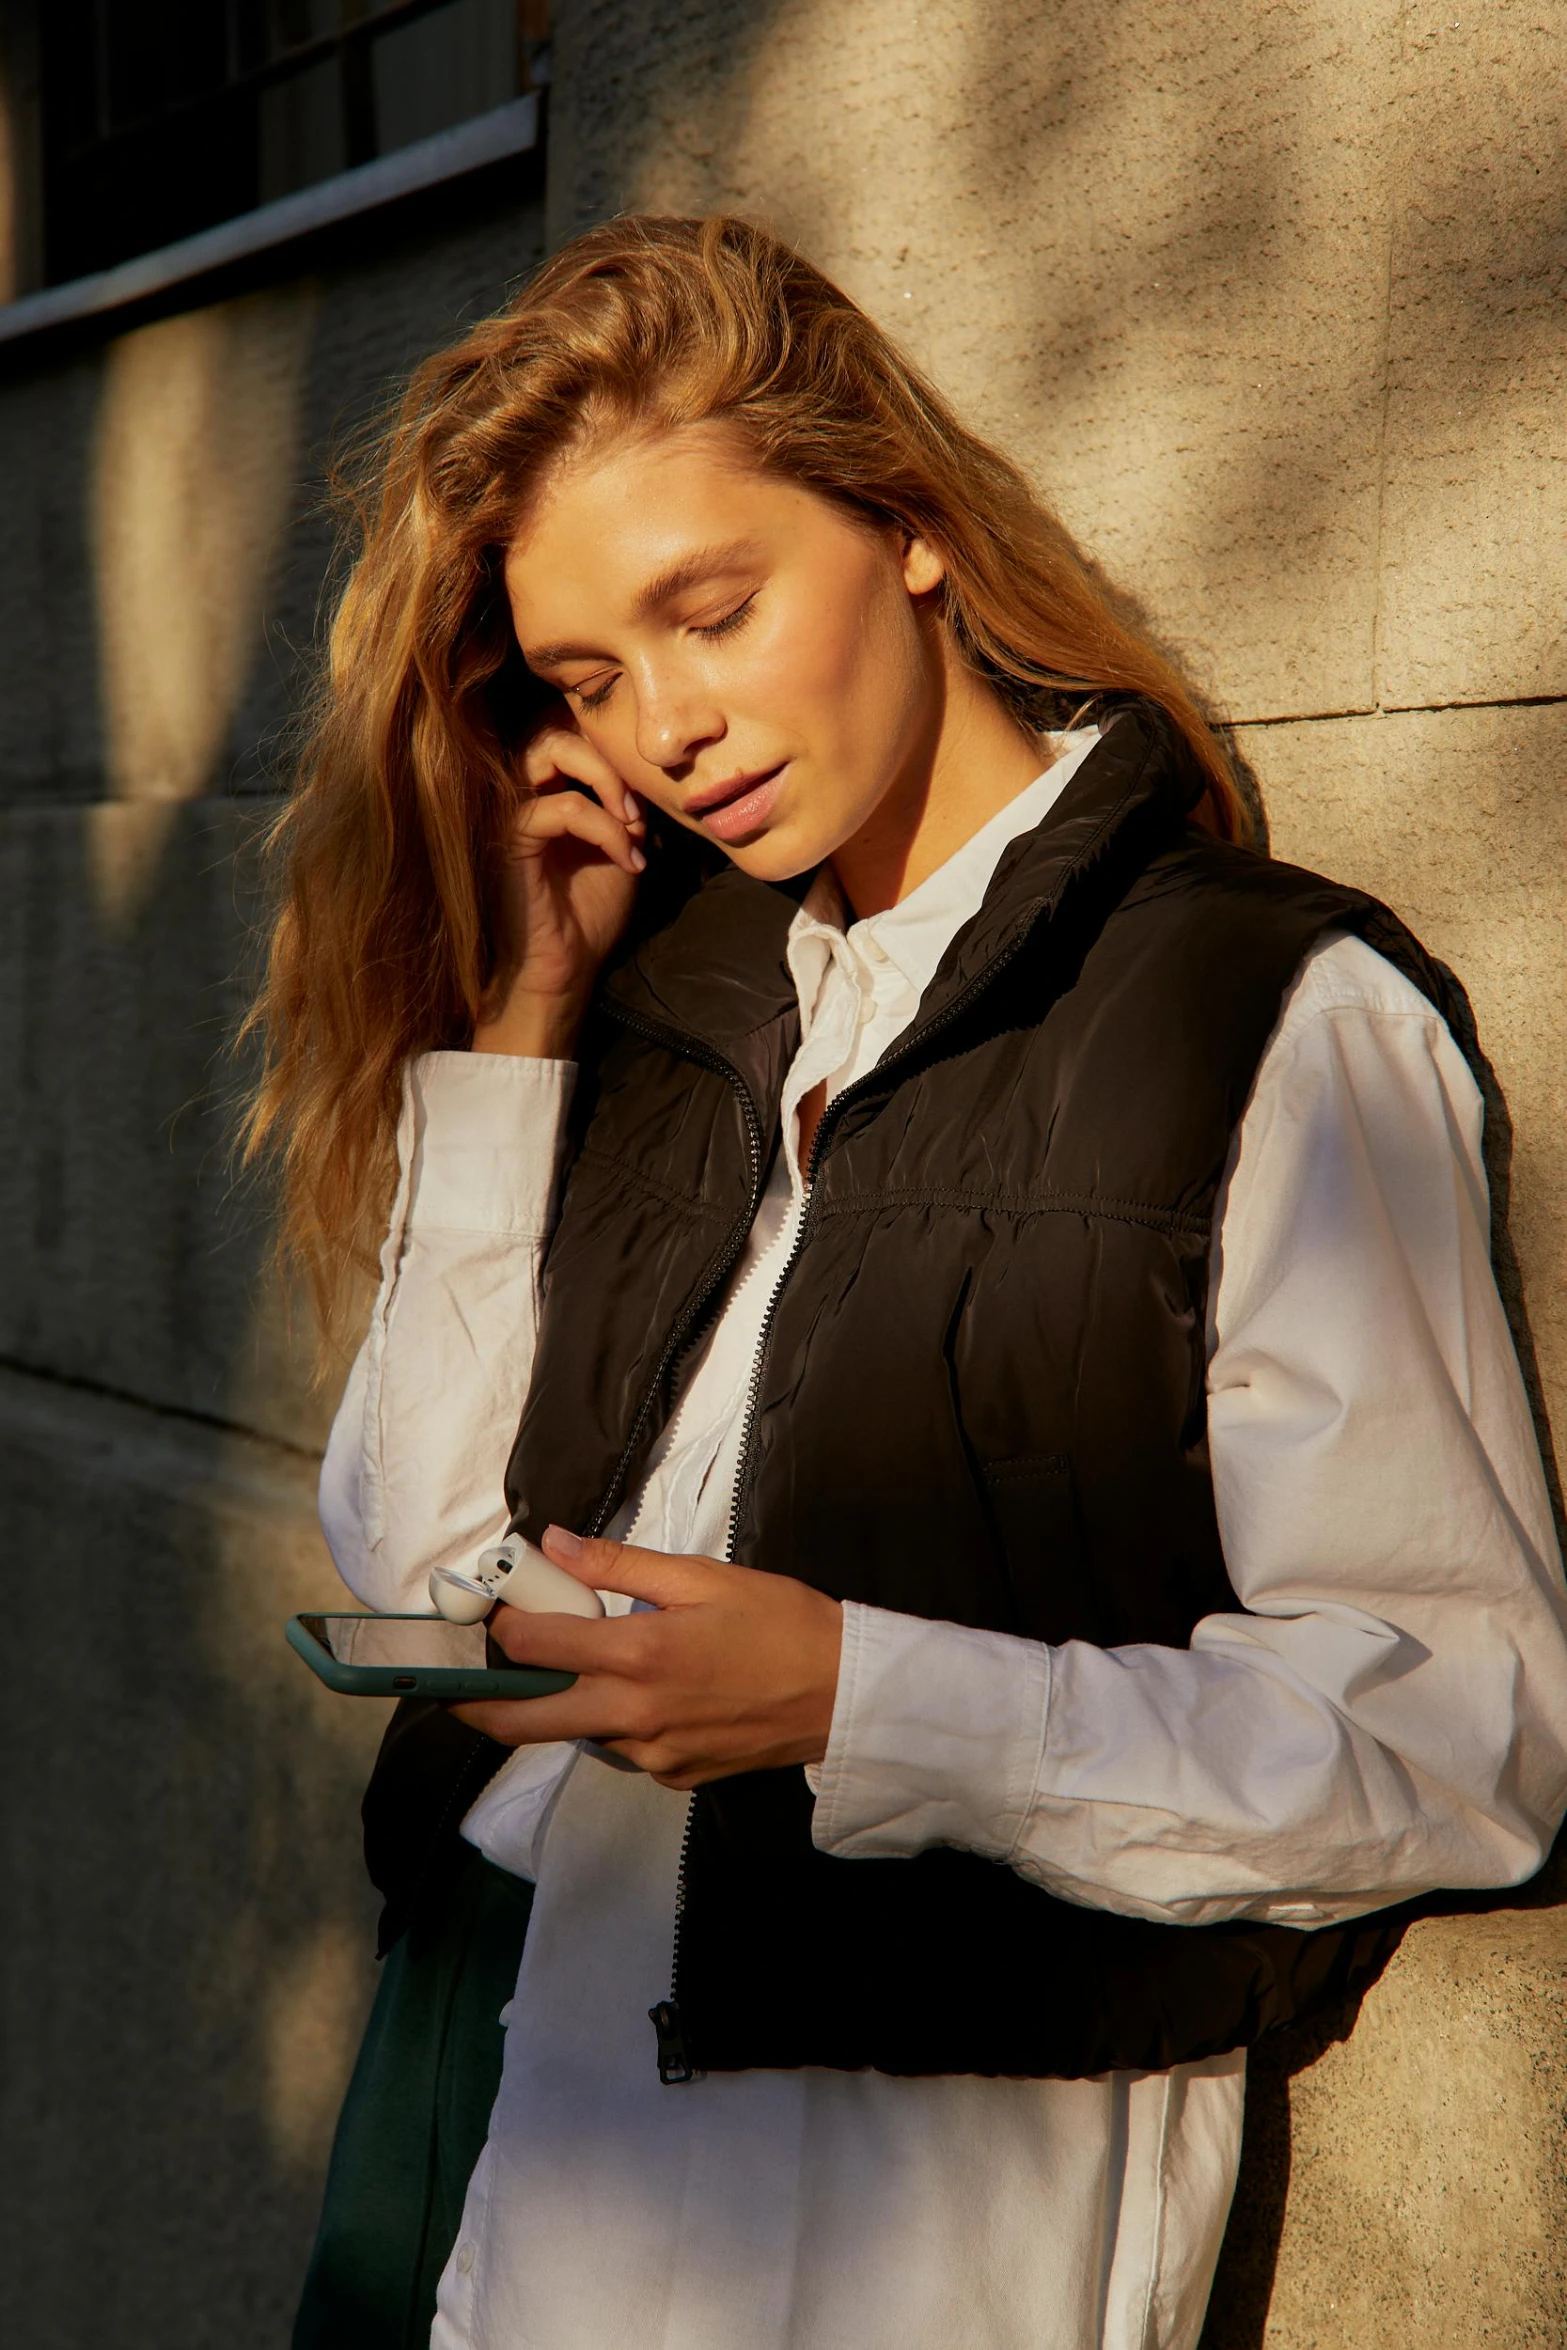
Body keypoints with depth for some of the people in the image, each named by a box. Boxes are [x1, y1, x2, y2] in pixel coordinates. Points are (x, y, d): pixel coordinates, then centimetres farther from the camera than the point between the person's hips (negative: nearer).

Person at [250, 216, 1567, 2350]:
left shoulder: (1285, 1016, -8)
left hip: (927, 2174, -5)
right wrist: (514, 1041, 1)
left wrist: (863, 1701, -23)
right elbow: (419, 1567, 6)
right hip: (484, 2064, 5)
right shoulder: (671, 997, 11)